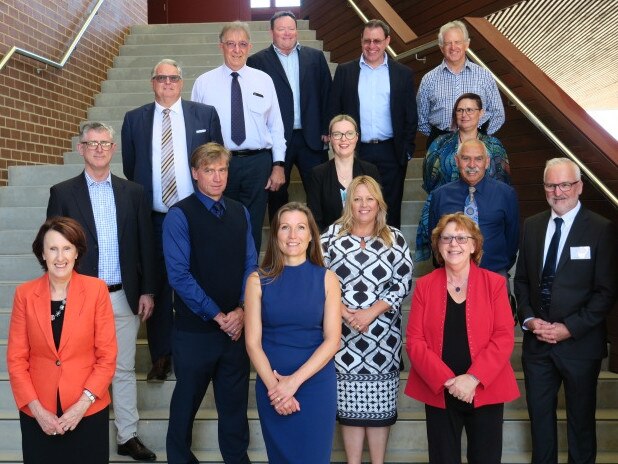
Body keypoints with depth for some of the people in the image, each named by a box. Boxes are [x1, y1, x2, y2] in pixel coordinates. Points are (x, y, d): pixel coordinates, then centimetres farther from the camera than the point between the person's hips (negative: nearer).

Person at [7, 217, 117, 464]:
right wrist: (36, 409, -8)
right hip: (37, 413, 1)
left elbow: (107, 355, -5)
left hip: (88, 410, -1)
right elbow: (16, 358, 0)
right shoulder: (25, 294, -3)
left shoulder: (96, 290, -7)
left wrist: (83, 403, -12)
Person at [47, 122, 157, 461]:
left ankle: (128, 437, 20)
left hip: (124, 296, 2)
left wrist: (147, 291, 2)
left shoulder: (133, 192, 6)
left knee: (124, 369, 10)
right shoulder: (63, 193, 1)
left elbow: (145, 245, 6)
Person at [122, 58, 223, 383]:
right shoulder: (134, 120, 8)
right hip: (153, 219, 1)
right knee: (157, 287, 6)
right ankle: (161, 357, 20)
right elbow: (129, 169, 11)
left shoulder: (205, 114, 5)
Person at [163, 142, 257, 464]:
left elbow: (251, 265, 6)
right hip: (194, 329, -4)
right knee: (187, 400, 12)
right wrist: (217, 315, -14)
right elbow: (179, 275, -14)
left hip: (236, 326, 4)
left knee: (235, 400, 15)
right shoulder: (179, 216, -8)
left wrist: (241, 310, -8)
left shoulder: (240, 213, 8)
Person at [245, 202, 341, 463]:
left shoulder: (326, 279, -2)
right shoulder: (259, 280, -1)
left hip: (316, 384, 0)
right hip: (271, 386, 1)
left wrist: (294, 380, -14)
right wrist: (274, 385, -14)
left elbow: (332, 340, -7)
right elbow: (253, 342, -4)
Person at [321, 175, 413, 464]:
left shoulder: (395, 239, 5)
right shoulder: (332, 235, 5)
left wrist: (371, 312, -12)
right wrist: (344, 312, -11)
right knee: (349, 400, 5)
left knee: (380, 401, 4)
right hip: (343, 333, 0)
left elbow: (403, 283, -1)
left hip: (383, 333, 0)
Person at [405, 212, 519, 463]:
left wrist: (473, 378, -18)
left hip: (485, 391, 0)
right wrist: (446, 380, -16)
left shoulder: (494, 283, 0)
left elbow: (504, 337, -7)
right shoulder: (424, 285, 2)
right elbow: (414, 341, -4)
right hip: (438, 393, 1)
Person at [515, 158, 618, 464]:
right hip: (536, 341, 4)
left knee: (581, 418, 12)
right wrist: (528, 319, -5)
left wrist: (569, 328, -16)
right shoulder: (532, 226, 6)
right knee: (539, 413, 14)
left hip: (579, 344, -3)